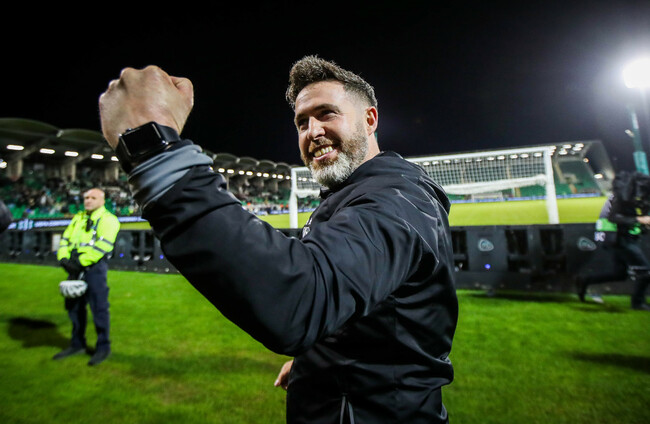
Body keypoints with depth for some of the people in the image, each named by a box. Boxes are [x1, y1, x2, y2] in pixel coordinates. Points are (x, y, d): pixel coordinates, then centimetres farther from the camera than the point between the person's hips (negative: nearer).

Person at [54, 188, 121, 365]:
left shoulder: (108, 219, -4)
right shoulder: (78, 217, 20)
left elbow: (103, 245, -16)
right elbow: (65, 238, 16)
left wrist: (81, 261, -19)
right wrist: (63, 257, -1)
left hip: (94, 267, -7)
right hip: (75, 267, 7)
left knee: (98, 307, -4)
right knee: (74, 306, 14)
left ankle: (103, 347, 8)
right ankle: (77, 344, 29)